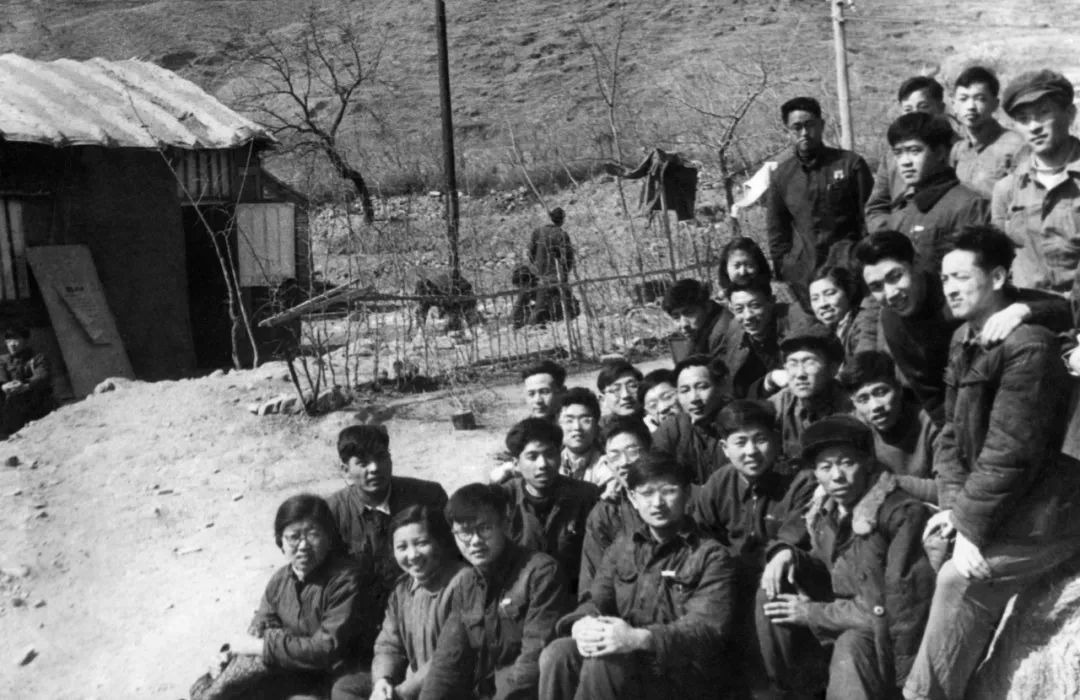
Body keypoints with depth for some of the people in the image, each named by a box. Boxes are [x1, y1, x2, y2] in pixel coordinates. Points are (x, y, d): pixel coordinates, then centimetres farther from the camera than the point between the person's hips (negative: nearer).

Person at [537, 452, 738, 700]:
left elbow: (708, 627, -14)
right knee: (558, 654, -25)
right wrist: (582, 624, -18)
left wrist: (639, 638, -31)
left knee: (601, 663, -32)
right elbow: (597, 599, 10)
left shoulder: (711, 556, -1)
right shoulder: (622, 546, 17)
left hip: (684, 670, -4)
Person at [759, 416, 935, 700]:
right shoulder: (826, 510, 3)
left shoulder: (903, 514, -21)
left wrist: (812, 612, -18)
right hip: (844, 623, 8)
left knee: (851, 645, -36)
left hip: (890, 639, -8)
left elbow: (894, 610, -23)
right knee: (774, 591, -5)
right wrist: (789, 554, -11)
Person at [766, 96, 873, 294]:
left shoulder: (850, 164, 2)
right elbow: (776, 231, 14)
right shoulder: (782, 175, 9)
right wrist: (783, 271, 6)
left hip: (849, 270, -2)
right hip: (802, 278, 2)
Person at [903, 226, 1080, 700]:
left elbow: (1010, 453, -23)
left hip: (1037, 515, -9)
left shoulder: (1028, 346, -19)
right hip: (991, 505, 9)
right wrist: (953, 504, -5)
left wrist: (971, 526, -19)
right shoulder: (964, 340, 9)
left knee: (958, 582, -19)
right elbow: (953, 431, 8)